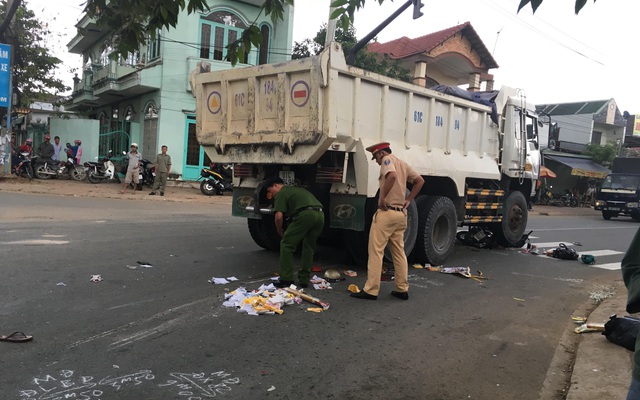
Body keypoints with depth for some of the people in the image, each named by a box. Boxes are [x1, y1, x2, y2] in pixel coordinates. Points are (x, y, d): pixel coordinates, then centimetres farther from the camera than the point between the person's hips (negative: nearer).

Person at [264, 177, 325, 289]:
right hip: (320, 214, 8)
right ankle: (304, 279, 22)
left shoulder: (281, 193, 11)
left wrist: (279, 231, 18)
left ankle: (286, 279, 6)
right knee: (309, 247, 21)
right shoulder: (297, 189, 35)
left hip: (305, 214, -8)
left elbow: (279, 216, -2)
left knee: (286, 244, 6)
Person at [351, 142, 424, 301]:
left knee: (376, 251, -5)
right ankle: (402, 289, 17)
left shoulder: (387, 159, -6)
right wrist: (408, 200, 17)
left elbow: (392, 176, -27)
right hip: (401, 213, 8)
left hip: (387, 212, -8)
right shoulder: (403, 164, 19)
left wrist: (382, 197, -21)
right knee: (399, 252, 13)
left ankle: (371, 290, -4)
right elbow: (420, 180, 22)